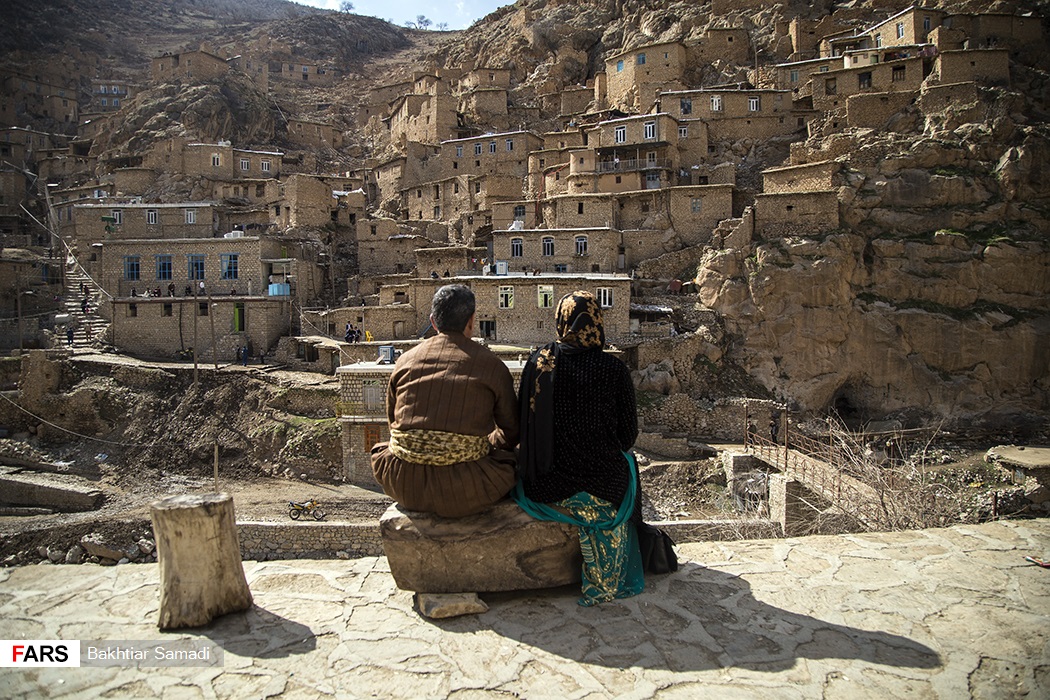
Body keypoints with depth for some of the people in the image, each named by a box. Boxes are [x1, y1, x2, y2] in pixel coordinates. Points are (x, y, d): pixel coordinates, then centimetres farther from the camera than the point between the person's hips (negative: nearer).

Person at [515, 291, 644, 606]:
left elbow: (525, 426, 4)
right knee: (626, 462, 31)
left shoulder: (538, 363, -5)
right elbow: (628, 435, -2)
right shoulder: (614, 370, -11)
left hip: (540, 486, 2)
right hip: (601, 490, -2)